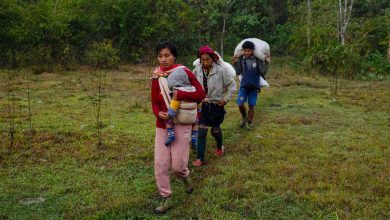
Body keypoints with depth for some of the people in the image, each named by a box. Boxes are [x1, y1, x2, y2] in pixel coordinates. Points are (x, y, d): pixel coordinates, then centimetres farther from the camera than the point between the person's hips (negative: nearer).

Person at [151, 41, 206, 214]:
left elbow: (201, 94, -13)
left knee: (177, 165, -2)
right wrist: (158, 113, -16)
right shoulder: (156, 77, 3)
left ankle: (185, 177, 35)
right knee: (160, 164, 2)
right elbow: (154, 102, 6)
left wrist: (180, 95, -24)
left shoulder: (184, 72, -10)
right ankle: (166, 199, 18)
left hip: (181, 124, -4)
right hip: (162, 124, 4)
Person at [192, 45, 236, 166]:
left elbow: (232, 85, -7)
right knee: (201, 131, -2)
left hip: (217, 105, -2)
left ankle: (219, 147, 46)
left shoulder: (221, 70, -17)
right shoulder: (197, 70, -8)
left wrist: (226, 99, -10)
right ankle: (200, 158, 6)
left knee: (215, 130, 14)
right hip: (204, 105, 2)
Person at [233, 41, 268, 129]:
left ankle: (249, 122, 25)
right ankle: (244, 117, 23)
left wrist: (266, 63, -16)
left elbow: (263, 72, -7)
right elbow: (238, 72, 1)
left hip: (254, 86, -1)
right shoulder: (241, 59, -3)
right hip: (243, 86, 1)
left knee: (251, 106, 5)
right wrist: (235, 64, -12)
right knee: (240, 104, -8)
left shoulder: (258, 60, -7)